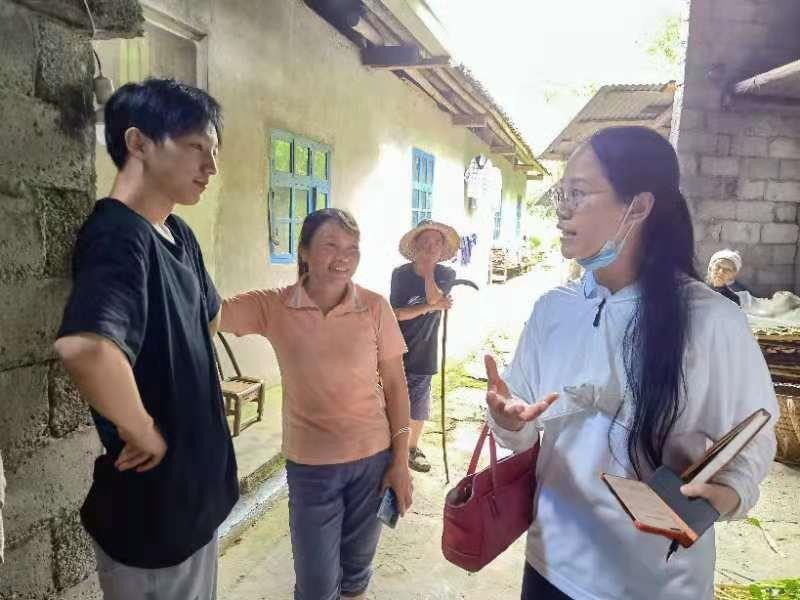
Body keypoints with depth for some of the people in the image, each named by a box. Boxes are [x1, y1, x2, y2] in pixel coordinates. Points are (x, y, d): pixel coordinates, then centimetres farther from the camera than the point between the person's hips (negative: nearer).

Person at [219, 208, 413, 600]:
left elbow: (395, 385, -4)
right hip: (310, 464, 0)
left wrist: (400, 460, -3)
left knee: (357, 563, 21)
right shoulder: (273, 307, -10)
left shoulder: (375, 307, -9)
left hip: (373, 457, 1)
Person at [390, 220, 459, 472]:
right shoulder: (401, 274, -8)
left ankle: (413, 449, 33)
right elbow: (396, 313, -13)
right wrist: (430, 307, -20)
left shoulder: (446, 274, -3)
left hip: (423, 351, 2)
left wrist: (428, 268, -17)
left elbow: (434, 298, -20)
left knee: (419, 406, 13)